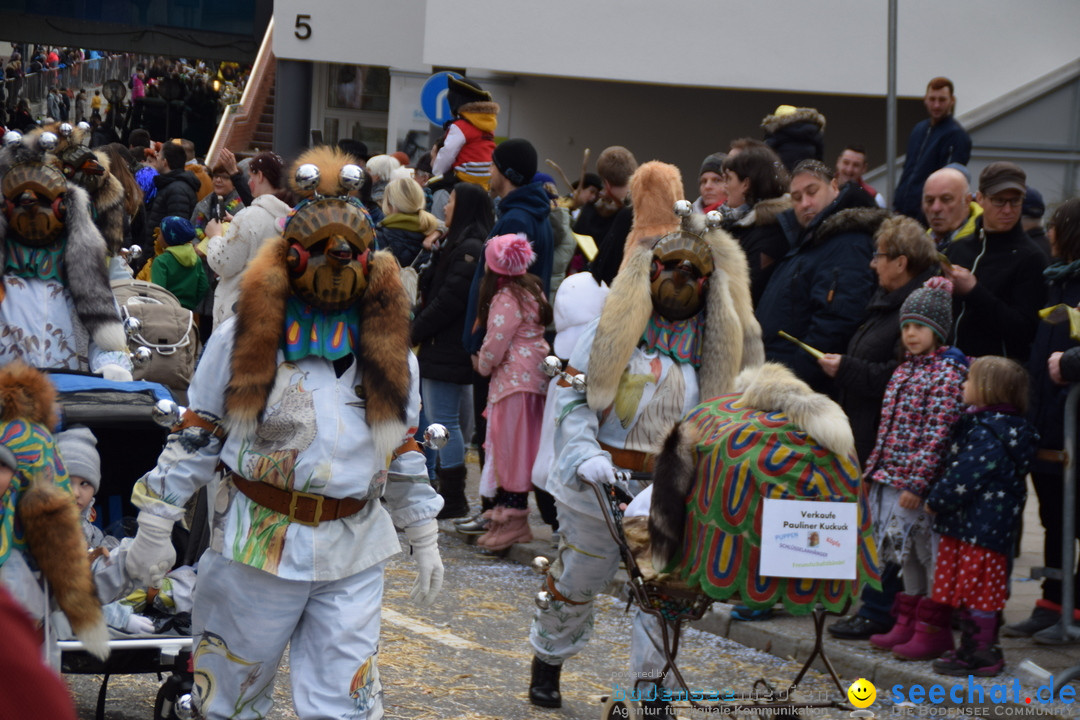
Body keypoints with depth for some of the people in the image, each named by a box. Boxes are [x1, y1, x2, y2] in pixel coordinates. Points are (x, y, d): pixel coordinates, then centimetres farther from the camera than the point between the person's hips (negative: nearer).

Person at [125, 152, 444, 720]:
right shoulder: (243, 340, -2)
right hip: (258, 546, -2)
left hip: (353, 561, 2)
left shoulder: (389, 353, 9)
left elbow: (404, 453, 17)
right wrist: (154, 525, -2)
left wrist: (424, 542, 17)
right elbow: (194, 438, 1)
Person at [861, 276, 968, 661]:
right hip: (895, 479, 8)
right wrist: (877, 471, 15)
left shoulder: (946, 374, -12)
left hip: (924, 483, -8)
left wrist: (916, 483, -22)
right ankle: (907, 624, 23)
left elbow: (938, 434, -18)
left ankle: (932, 629, 5)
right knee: (907, 553, 15)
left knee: (931, 553, -1)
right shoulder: (904, 370, 13)